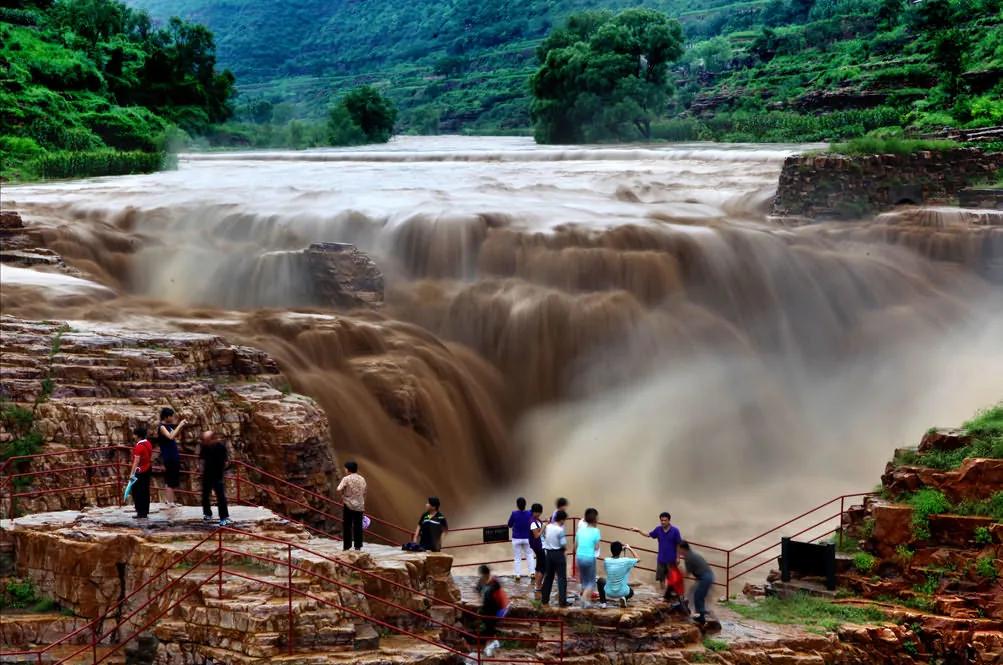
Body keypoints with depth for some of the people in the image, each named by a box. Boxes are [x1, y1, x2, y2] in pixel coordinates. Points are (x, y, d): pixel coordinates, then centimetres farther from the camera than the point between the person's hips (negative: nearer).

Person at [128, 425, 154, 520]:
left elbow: (136, 461, -24)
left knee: (137, 492, -2)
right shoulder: (149, 444, 7)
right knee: (145, 491, 11)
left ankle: (141, 512, -3)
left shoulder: (139, 446, -19)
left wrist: (132, 473, -25)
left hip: (140, 471, -9)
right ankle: (145, 512, 15)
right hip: (148, 470, 9)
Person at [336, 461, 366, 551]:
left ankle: (347, 546, 3)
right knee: (358, 527, 7)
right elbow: (364, 494, 12)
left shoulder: (346, 479, -9)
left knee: (347, 527, 3)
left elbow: (339, 489, -20)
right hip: (359, 506, 4)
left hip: (348, 505, -4)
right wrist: (363, 507, 19)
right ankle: (358, 546, 7)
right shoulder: (362, 479, 7)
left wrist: (343, 493, 3)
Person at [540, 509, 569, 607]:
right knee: (562, 578, 0)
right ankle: (562, 601, -2)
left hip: (549, 553, 6)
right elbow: (563, 544, -17)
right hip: (558, 554, -6)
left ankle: (545, 599, 21)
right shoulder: (560, 530, -18)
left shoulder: (548, 527, 1)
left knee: (548, 576, 17)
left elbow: (545, 537, 13)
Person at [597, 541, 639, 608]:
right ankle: (624, 598, 1)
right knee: (631, 592, 36)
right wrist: (630, 549, 11)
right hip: (622, 592, 0)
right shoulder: (626, 561, -15)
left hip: (609, 592, 0)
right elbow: (638, 559, 5)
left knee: (601, 580, 31)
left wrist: (615, 550, 16)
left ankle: (603, 602, 14)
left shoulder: (606, 561, -10)